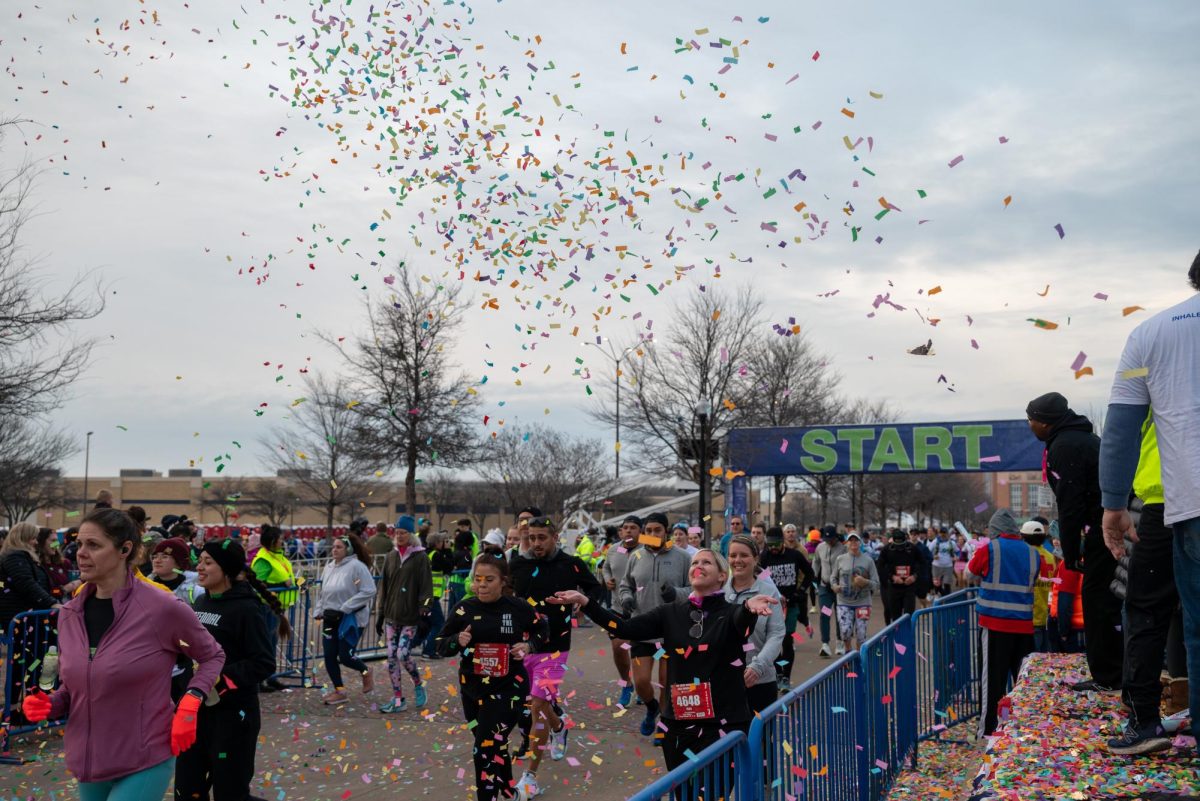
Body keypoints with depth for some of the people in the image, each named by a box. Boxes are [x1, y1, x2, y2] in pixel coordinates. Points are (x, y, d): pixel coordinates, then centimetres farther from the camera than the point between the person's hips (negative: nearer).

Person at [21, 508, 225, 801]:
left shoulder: (162, 608, -14)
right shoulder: (69, 614, 2)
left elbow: (213, 656, 1)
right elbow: (71, 687, 14)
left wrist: (190, 703, -13)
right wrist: (49, 704, -7)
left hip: (145, 764, -6)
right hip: (88, 763, 6)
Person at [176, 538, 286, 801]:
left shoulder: (245, 609, -15)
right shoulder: (200, 602, 7)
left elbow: (264, 663, -18)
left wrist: (222, 680, -25)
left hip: (232, 714, -7)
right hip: (196, 708, 7)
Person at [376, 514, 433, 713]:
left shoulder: (420, 558, -6)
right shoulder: (391, 557, 10)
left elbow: (426, 587, -8)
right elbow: (384, 586, 14)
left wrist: (425, 612, -14)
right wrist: (380, 614, 13)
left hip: (410, 618, -5)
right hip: (391, 616, 5)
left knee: (403, 654, -12)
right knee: (391, 657, 4)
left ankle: (418, 685, 15)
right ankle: (398, 700, 13)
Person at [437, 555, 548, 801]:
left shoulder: (519, 608, -9)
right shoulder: (463, 609, -6)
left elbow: (542, 630, 10)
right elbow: (441, 645, 0)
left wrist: (528, 645, -10)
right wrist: (458, 641, -21)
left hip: (508, 688, -3)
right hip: (472, 689, 3)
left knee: (486, 750, -11)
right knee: (495, 746, 19)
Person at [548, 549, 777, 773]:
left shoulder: (729, 613, -5)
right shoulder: (672, 613, 6)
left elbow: (741, 620, -29)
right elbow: (626, 629, -1)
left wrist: (749, 607, -54)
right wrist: (584, 601, -11)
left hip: (723, 724, -4)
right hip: (679, 724, 4)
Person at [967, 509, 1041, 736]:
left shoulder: (988, 550, -7)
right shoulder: (1033, 554, 2)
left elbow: (970, 572, 10)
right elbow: (1032, 584, 15)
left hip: (995, 623, -3)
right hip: (1024, 625, 3)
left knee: (993, 679, 1)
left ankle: (988, 731, 4)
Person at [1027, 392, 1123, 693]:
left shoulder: (1064, 447, -11)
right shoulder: (1083, 438, 21)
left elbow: (1070, 506, -16)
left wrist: (1071, 553, -9)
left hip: (1105, 531, -10)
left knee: (1099, 600, -5)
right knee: (1106, 599, 14)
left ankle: (1107, 677, -2)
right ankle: (1115, 674, 20)